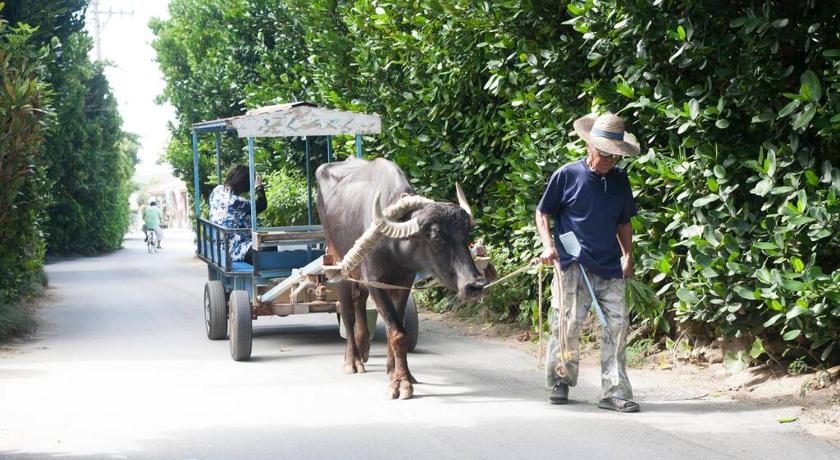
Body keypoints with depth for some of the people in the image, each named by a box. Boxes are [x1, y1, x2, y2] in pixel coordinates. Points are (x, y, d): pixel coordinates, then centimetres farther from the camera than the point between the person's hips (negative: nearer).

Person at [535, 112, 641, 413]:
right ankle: (560, 382, 16)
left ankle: (614, 392, 2)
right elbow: (543, 212, 6)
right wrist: (547, 245, -9)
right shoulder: (567, 176, -2)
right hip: (572, 264, -4)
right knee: (568, 323, -5)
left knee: (617, 323, -2)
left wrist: (628, 255, 10)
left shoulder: (619, 180, 10)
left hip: (610, 266, 4)